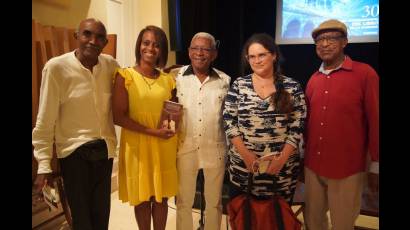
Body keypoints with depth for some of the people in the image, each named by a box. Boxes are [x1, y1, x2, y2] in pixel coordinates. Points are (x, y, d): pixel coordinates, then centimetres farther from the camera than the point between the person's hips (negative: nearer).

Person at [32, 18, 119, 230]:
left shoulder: (111, 65, -3)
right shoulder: (56, 67, -14)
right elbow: (45, 120, -10)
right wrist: (44, 164, -9)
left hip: (105, 148, 4)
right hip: (74, 151, -3)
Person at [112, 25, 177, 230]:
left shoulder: (168, 79, 6)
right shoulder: (125, 76, -6)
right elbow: (118, 117, -11)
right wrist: (152, 131, -17)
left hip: (164, 146, 3)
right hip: (137, 145, -3)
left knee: (162, 196, 12)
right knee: (142, 197, 10)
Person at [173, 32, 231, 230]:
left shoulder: (225, 80, 0)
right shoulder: (177, 77, -2)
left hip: (215, 149, 1)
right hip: (184, 148, 0)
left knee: (214, 202, 17)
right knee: (183, 201, 16)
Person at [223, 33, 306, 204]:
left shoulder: (292, 87, -2)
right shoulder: (239, 85, 0)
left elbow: (297, 127, -3)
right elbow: (229, 122, -2)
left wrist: (282, 158, -12)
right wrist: (246, 154, -11)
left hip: (282, 169, 0)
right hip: (242, 167, 1)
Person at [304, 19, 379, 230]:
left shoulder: (364, 73, -10)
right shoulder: (314, 80, 6)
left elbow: (375, 121, -8)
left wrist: (376, 167, -6)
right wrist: (302, 158, 14)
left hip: (347, 169, -5)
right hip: (313, 167, 5)